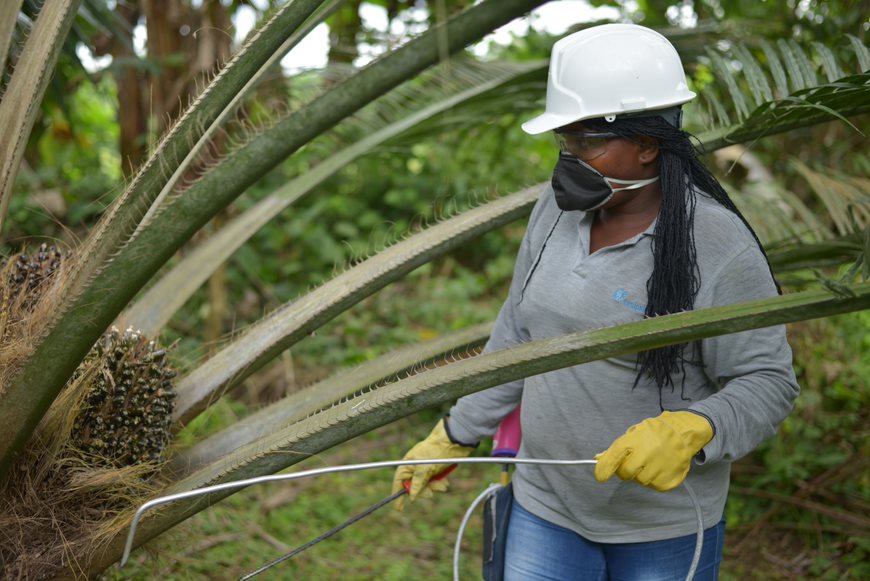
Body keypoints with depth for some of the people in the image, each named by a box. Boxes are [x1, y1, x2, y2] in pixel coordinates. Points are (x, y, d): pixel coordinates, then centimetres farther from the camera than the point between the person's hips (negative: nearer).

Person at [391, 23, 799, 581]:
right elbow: (517, 337, 8)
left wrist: (691, 431, -34)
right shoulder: (557, 210, -2)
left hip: (665, 530, -4)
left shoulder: (718, 243, -18)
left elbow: (769, 381, -15)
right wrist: (456, 436, 12)